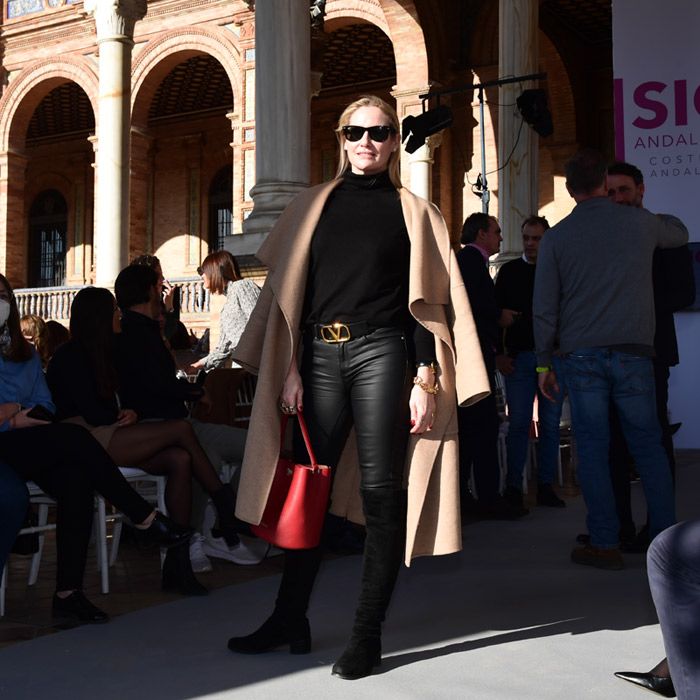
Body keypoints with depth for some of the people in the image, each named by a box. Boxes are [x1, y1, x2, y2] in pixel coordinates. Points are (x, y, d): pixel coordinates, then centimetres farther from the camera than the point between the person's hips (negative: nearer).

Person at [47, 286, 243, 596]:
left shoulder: (103, 353, 22)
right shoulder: (70, 357, -4)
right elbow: (92, 413, -12)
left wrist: (130, 414, -2)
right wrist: (125, 418, 4)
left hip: (108, 436, 8)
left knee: (180, 459, -21)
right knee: (181, 430, -21)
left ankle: (178, 561, -25)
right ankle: (224, 504, -9)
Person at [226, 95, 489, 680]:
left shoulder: (413, 212, 7)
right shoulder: (313, 206, 13)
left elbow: (426, 303, 2)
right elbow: (290, 292, 9)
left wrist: (426, 378, -8)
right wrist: (290, 371, 1)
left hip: (381, 354, -2)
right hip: (319, 355, 3)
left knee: (380, 490, -2)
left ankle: (368, 634, 7)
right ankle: (290, 620, 17)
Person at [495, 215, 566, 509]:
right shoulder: (509, 271, 9)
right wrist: (499, 353, -2)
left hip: (553, 355, 1)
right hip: (518, 357, 0)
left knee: (550, 424, 3)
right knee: (518, 424, -1)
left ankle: (545, 487, 10)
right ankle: (513, 488, 4)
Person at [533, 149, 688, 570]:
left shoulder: (555, 238, 2)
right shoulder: (640, 223, 4)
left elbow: (544, 308, 1)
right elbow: (680, 234, 27)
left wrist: (544, 362, 8)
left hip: (582, 356, 0)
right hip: (633, 352, 1)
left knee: (593, 448, 3)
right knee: (648, 444, 9)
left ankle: (606, 544, 4)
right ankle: (666, 535, 11)